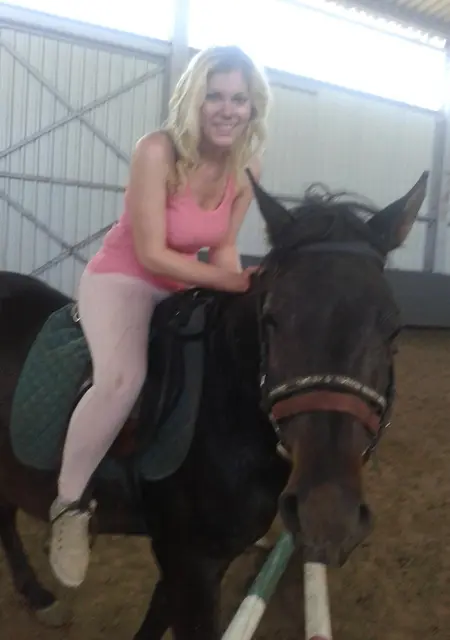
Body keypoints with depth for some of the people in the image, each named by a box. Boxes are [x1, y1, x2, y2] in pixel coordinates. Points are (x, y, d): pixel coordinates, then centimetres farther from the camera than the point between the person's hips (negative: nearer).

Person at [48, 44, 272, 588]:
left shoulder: (248, 168, -8)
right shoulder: (157, 151, -25)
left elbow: (223, 247, 3)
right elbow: (151, 255, -25)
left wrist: (241, 290, -13)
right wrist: (233, 283, -25)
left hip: (183, 284, 7)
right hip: (121, 278, -6)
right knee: (123, 376, -34)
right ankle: (69, 506, -11)